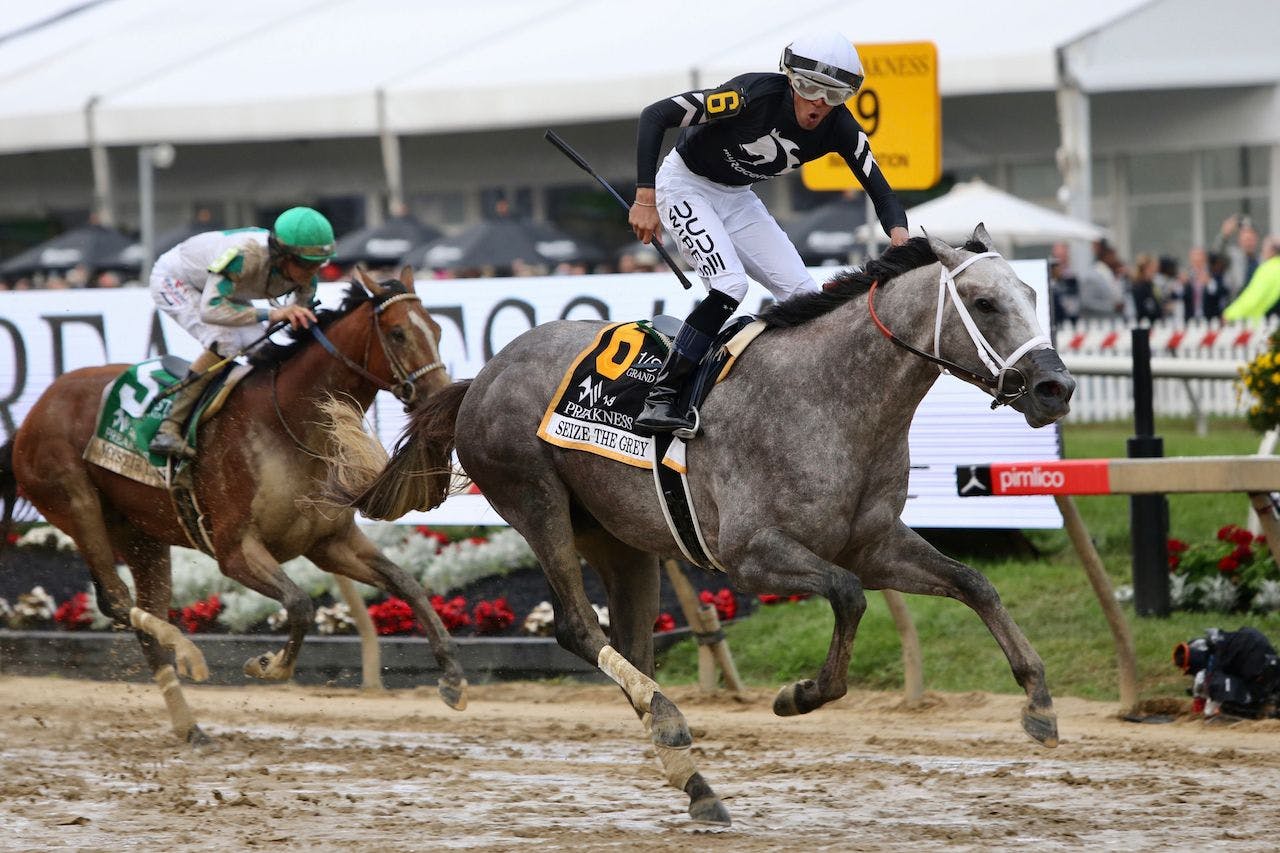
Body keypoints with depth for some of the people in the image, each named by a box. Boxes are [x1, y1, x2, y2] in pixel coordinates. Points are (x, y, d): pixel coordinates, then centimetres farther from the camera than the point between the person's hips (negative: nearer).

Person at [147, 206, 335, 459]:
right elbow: (210, 309, -51)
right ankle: (169, 430, -27)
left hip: (223, 290, 8)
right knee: (224, 343, -28)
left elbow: (300, 320, -4)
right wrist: (270, 314, -56)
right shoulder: (245, 255, -43)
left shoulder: (306, 277, -21)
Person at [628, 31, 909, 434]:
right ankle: (658, 400, -25)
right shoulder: (755, 94, -32)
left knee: (804, 295, -4)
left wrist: (899, 233, -37)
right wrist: (645, 198, -33)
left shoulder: (840, 129, -15)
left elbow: (881, 192, -12)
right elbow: (656, 115, -30)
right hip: (686, 185, -7)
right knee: (729, 285, -27)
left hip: (737, 197, 7)